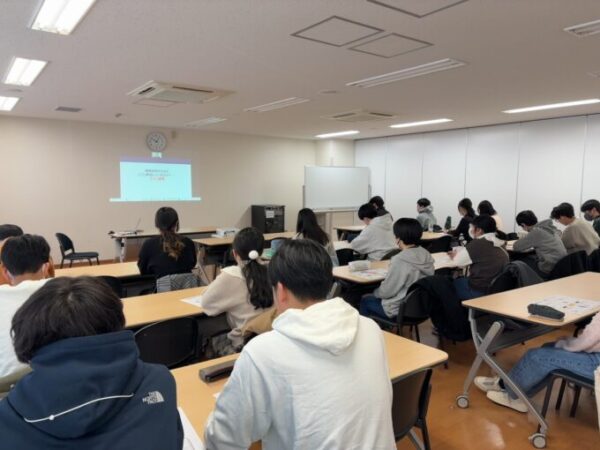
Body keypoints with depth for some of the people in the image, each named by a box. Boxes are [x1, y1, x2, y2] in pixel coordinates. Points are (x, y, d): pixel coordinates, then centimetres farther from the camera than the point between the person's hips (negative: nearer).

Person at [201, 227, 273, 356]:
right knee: (224, 336, 30)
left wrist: (218, 283, 12)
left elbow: (207, 304, -4)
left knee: (215, 340, 28)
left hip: (245, 345, -4)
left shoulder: (231, 276, -17)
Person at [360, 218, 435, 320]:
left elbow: (386, 291, -19)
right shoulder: (426, 255, -5)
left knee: (365, 300, 17)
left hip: (401, 310, -7)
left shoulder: (400, 260, -27)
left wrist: (375, 292, 3)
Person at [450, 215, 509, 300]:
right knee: (461, 279, 27)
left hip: (478, 291, -8)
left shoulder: (478, 243, -14)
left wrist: (455, 256, 15)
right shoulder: (500, 245, 7)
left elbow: (459, 262, -7)